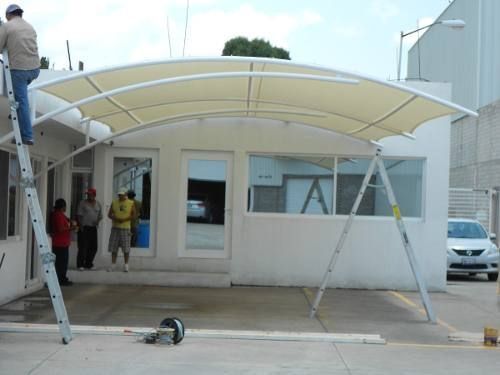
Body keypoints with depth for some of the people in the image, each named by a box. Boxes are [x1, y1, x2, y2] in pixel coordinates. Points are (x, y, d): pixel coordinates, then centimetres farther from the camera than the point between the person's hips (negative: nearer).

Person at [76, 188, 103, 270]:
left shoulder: (98, 205, 12)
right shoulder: (83, 203, 0)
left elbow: (100, 216, 16)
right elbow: (79, 215, -2)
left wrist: (97, 222, -4)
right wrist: (80, 225, -12)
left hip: (93, 228, 4)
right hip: (84, 227, -4)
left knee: (93, 247, 5)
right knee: (83, 246, -6)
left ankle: (88, 264, 18)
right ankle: (80, 264, 2)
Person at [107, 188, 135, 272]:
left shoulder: (130, 203, 1)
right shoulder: (114, 203, 9)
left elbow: (133, 215, -1)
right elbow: (109, 214, 9)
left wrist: (124, 220, -14)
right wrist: (114, 218, -12)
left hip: (125, 228, -3)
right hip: (115, 227, 3)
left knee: (126, 248, -2)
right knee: (113, 247, 2)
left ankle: (126, 265, 8)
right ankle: (113, 264, 8)